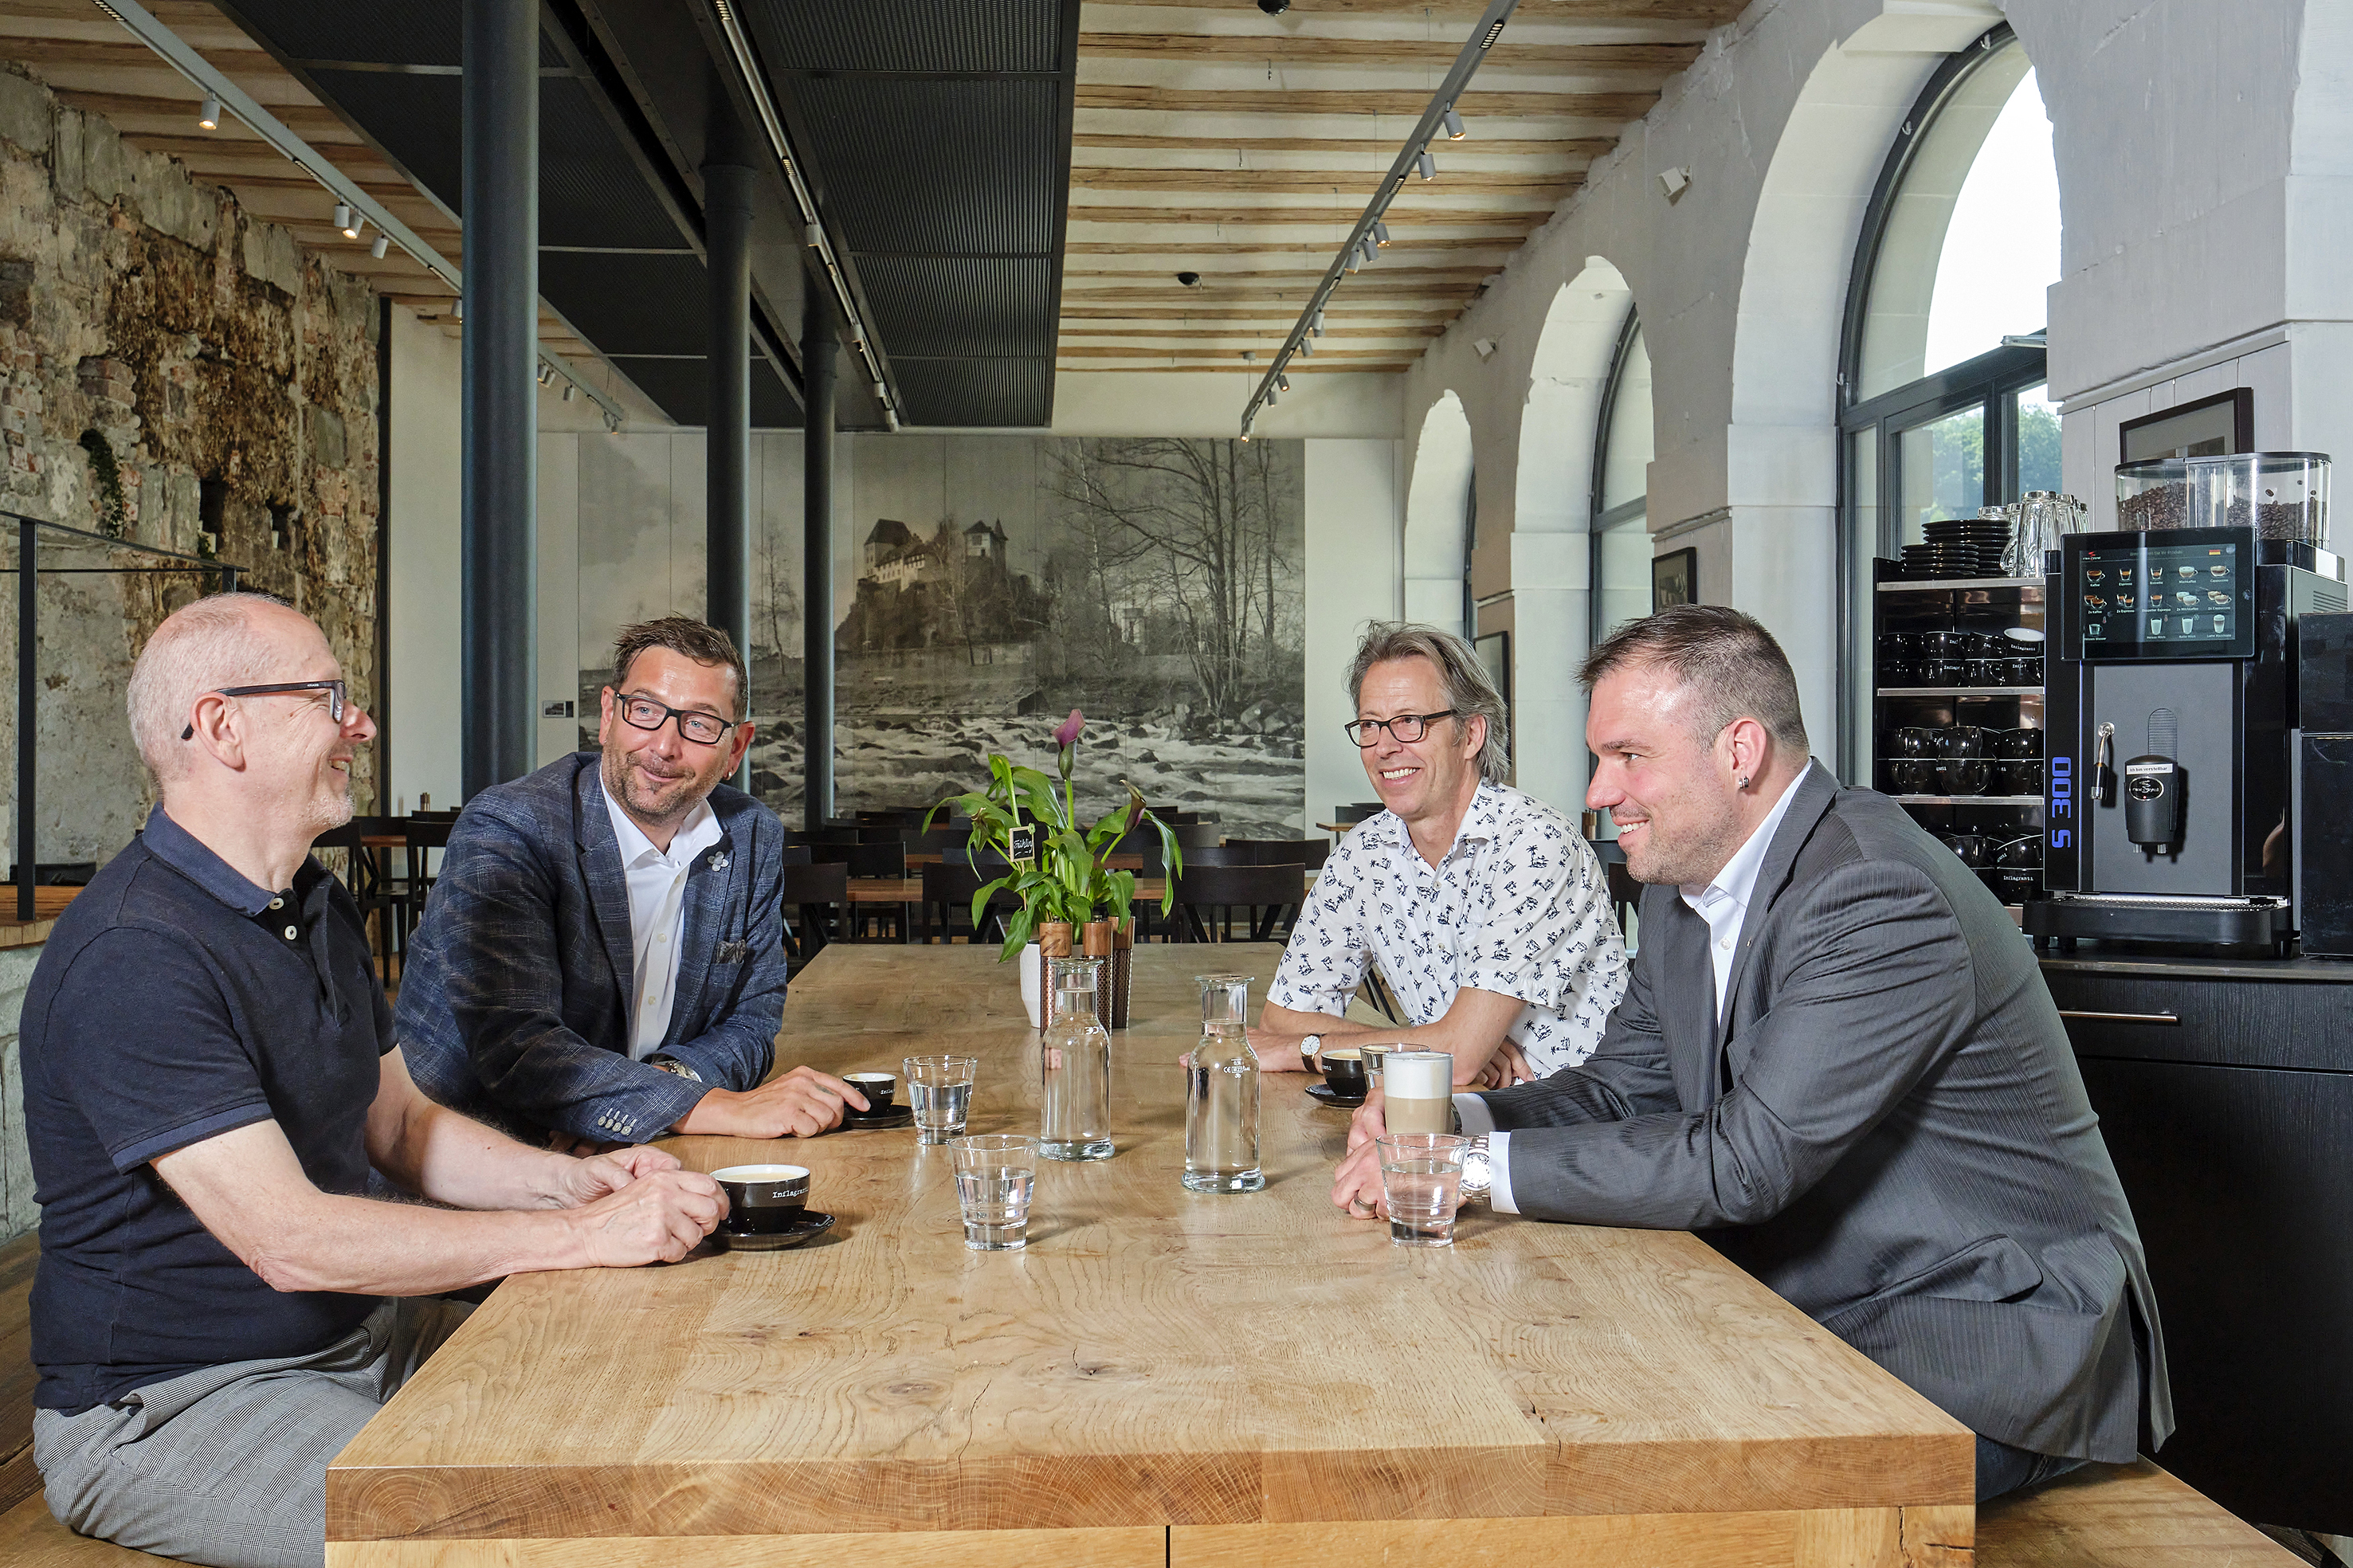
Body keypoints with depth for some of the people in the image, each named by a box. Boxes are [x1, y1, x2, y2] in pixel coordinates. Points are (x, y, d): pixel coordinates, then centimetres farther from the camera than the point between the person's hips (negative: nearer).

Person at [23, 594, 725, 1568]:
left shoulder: (320, 910, 11)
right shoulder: (134, 957, -23)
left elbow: (399, 1127, 14)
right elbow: (287, 1241, -28)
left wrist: (571, 1181, -5)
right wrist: (581, 1234, -27)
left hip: (355, 1335, 9)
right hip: (171, 1401, -9)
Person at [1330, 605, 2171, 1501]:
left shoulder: (1880, 898, -25)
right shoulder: (1683, 888, 5)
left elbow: (1745, 1164, -28)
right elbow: (1625, 1087, 11)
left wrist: (1475, 1168, -26)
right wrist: (1453, 1121, -9)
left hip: (1996, 1328, -8)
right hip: (1818, 1308, 8)